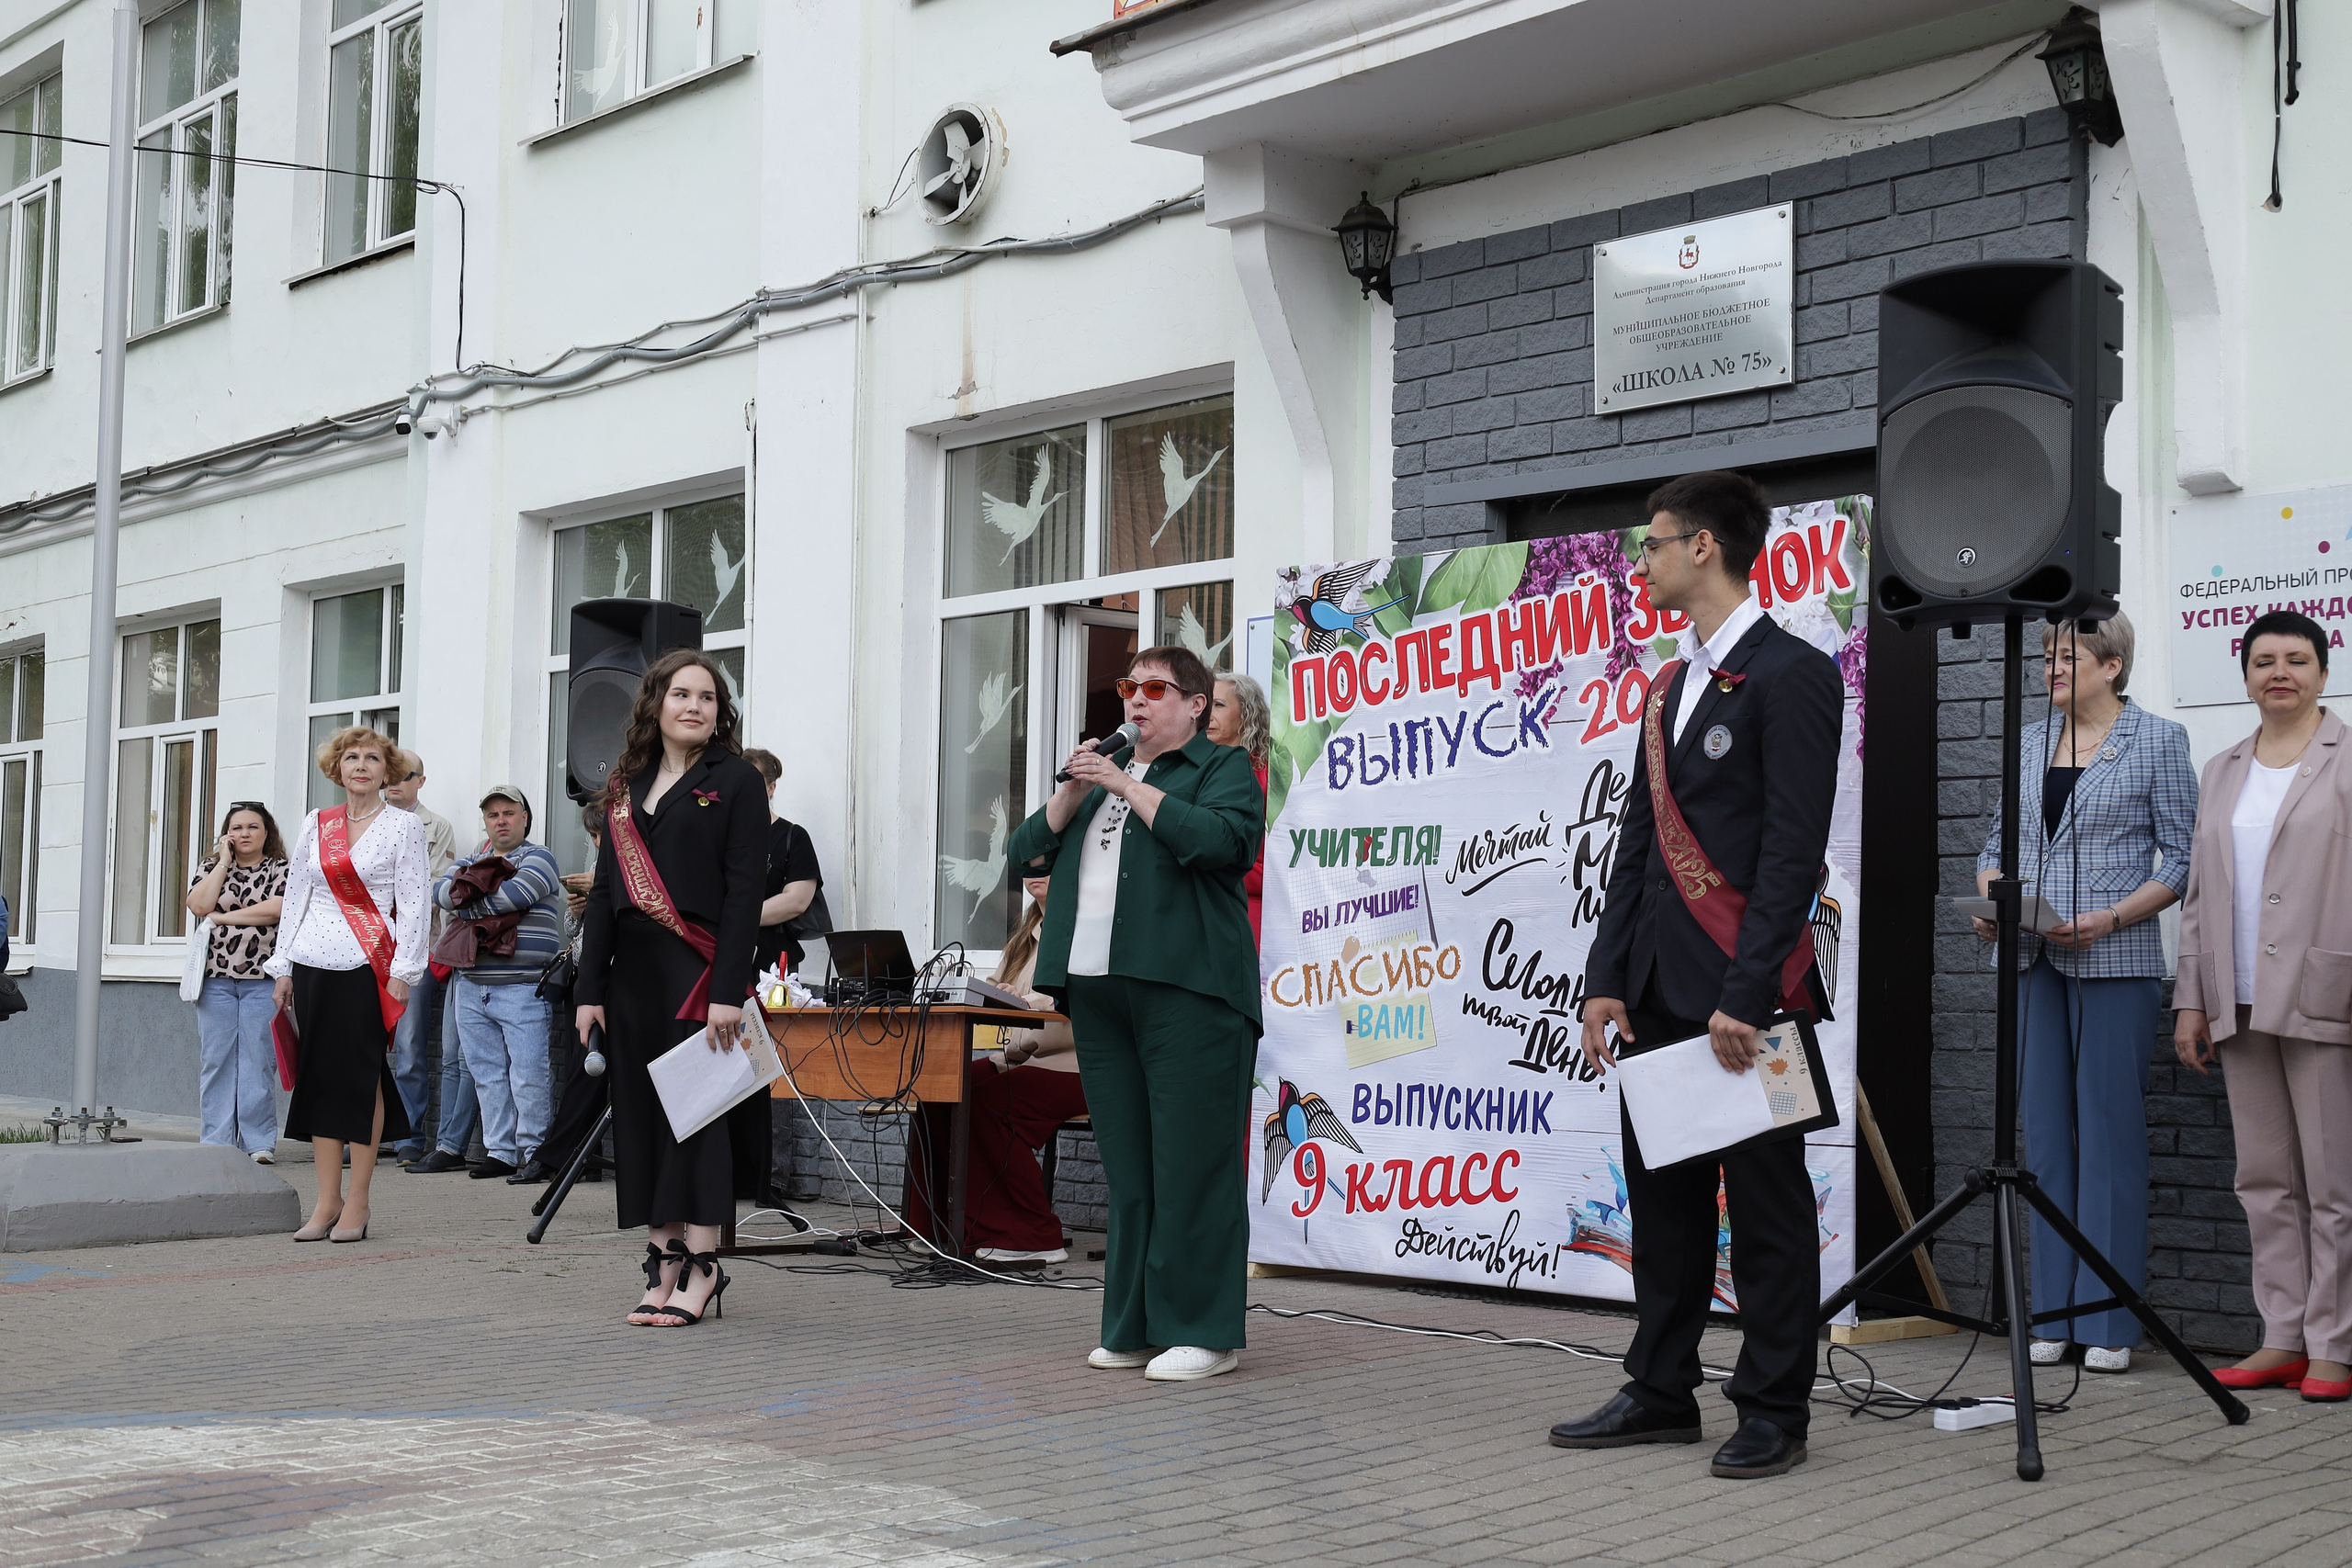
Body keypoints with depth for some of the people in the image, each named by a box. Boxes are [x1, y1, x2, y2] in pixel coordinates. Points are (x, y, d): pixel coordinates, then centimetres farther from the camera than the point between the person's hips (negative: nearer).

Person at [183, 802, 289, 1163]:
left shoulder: (281, 870, 8)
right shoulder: (211, 869, 15)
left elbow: (276, 909, -10)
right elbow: (199, 905, -4)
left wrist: (223, 917, -5)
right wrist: (224, 861, -1)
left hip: (262, 980, -2)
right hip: (217, 978, 2)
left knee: (258, 1059, -4)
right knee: (217, 1059, 0)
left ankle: (259, 1142, 0)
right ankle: (216, 1141, 4)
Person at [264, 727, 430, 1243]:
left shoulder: (404, 826, 2)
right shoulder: (316, 824, 13)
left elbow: (414, 903, -3)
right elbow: (295, 894, 15)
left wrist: (402, 972, -10)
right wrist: (283, 966, 10)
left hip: (368, 966, -4)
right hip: (314, 963, 4)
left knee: (363, 1078, -4)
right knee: (320, 1076, 4)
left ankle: (356, 1203, 2)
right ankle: (327, 1199, 10)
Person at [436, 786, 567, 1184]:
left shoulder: (538, 858, 1)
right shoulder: (470, 862, 20)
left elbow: (515, 894, -16)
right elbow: (441, 891, 3)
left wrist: (464, 904, -4)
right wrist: (473, 888, -14)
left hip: (523, 989, -6)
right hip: (472, 988, 6)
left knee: (528, 1075, -7)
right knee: (488, 1075, 8)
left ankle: (533, 1153, -2)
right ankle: (500, 1152, 14)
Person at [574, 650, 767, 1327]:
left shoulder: (735, 779, -1)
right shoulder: (627, 786, 15)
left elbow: (744, 890, -8)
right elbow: (605, 890, 15)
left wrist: (730, 991, -16)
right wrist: (591, 987, 8)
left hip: (698, 970, -6)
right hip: (631, 971, 6)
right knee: (640, 1111, 5)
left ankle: (700, 1266, -1)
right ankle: (662, 1259, 10)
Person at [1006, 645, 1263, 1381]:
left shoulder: (1222, 767, 6)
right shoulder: (1101, 779, 27)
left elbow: (1220, 839, -14)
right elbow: (1028, 854, 19)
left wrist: (1127, 786, -9)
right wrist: (1072, 792, 4)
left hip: (1186, 989, -7)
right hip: (1098, 990, 7)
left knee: (1190, 1163, -8)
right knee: (1126, 1167, 8)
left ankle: (1201, 1333, -5)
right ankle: (1132, 1328, 14)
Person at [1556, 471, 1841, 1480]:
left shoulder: (1790, 675, -9)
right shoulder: (1669, 688, 18)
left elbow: (1793, 848, -15)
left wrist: (1744, 996, -19)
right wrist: (1607, 978, 10)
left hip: (1744, 990, -8)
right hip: (1661, 992, 9)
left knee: (1765, 1203, 2)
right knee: (1663, 1195, 13)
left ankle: (1772, 1411, 10)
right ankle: (1661, 1391, 23)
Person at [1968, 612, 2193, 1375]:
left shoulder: (2157, 740, 0)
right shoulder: (2028, 743, 14)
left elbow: (2181, 859, -3)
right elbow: (1998, 843, 18)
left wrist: (2109, 919, -15)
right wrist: (1991, 904, -2)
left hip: (2114, 960, -5)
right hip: (2032, 960, 5)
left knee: (2111, 1132, -3)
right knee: (2045, 1131, 6)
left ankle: (2109, 1324, 3)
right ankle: (2052, 1315, 13)